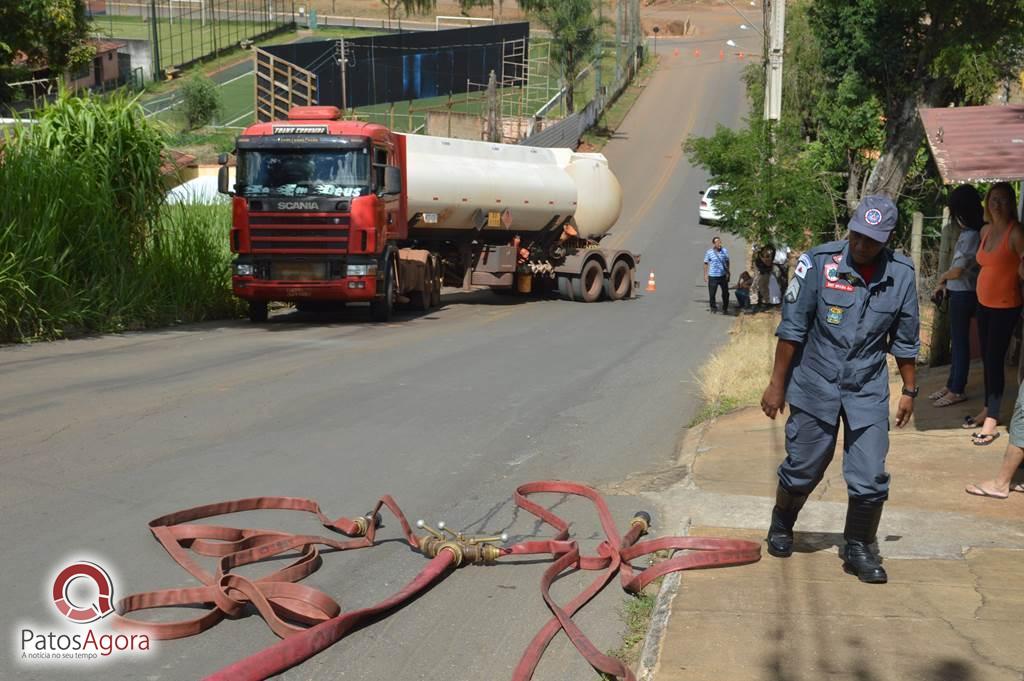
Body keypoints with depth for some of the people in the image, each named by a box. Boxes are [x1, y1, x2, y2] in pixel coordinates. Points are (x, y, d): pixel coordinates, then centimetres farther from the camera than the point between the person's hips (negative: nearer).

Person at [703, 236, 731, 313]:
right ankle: (713, 307, 23)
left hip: (723, 275, 2)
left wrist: (728, 272, 6)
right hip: (713, 276, -2)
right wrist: (705, 275, -3)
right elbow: (706, 264, 0)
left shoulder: (724, 251, 0)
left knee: (725, 293, 8)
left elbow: (727, 262, 10)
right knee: (712, 293, 3)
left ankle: (725, 308, 24)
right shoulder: (709, 252, -7)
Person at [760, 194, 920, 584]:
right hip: (815, 384, -1)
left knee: (870, 479, -2)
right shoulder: (819, 263, -13)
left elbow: (905, 341, 7)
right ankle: (781, 526, 39)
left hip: (868, 391, 2)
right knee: (802, 468, 12)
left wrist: (909, 390, 11)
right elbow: (792, 329, -7)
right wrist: (777, 384, -5)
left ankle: (858, 549, 19)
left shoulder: (901, 275, -5)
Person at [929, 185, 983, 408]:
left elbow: (956, 271, -20)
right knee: (956, 340, 16)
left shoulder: (970, 236, -21)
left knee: (960, 341, 1)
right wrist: (944, 284, 12)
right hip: (959, 292, 9)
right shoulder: (969, 232, 7)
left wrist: (942, 277, -1)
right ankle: (951, 385, 26)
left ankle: (957, 390, 10)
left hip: (964, 294, -9)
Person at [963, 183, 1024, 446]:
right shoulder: (985, 231, 8)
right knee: (986, 359, 14)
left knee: (995, 361, -7)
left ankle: (991, 423, -4)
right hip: (984, 303, 7)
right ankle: (988, 409, 27)